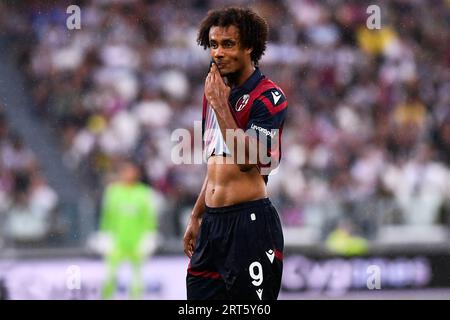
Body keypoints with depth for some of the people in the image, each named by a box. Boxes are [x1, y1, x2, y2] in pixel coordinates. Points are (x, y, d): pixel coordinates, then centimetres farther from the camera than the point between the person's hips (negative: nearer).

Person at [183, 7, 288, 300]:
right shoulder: (215, 93, 17)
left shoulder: (269, 97, -9)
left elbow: (248, 159, -20)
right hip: (212, 222, 8)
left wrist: (221, 106, -16)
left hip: (251, 222, -8)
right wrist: (196, 219, 24)